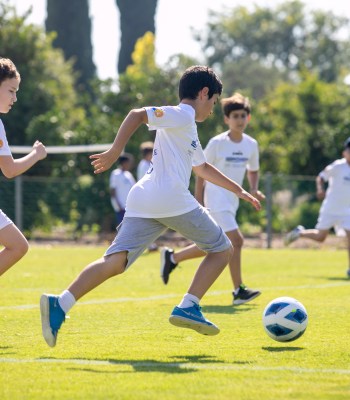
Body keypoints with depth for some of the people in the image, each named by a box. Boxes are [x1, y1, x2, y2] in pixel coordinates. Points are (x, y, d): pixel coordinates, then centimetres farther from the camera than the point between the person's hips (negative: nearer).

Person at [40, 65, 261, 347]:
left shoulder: (188, 128, 31)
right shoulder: (182, 115, 2)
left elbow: (203, 168, 46)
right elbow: (137, 115, -11)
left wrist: (238, 190, 50)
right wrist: (114, 152, -18)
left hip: (143, 205, 8)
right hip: (173, 199, -8)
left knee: (115, 261, -6)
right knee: (221, 249, 9)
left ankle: (60, 304, -24)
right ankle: (188, 308, -3)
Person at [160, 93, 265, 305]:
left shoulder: (251, 144, 4)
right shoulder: (217, 143, -11)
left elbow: (253, 170, 19)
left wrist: (254, 189, -1)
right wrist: (198, 204, -7)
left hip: (232, 201, 7)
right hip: (217, 199, -7)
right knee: (236, 240, -15)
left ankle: (172, 257, 30)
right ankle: (239, 291, -9)